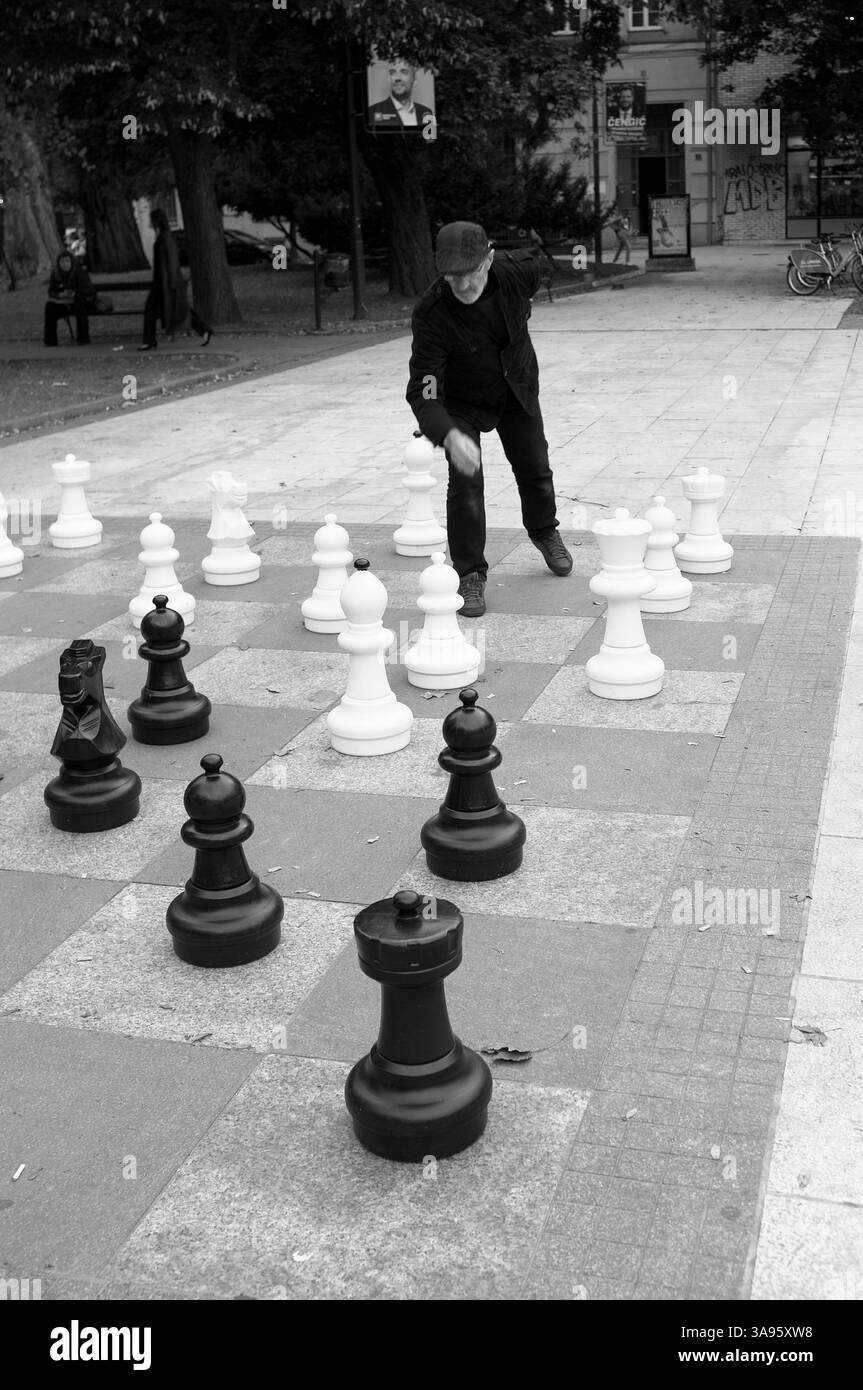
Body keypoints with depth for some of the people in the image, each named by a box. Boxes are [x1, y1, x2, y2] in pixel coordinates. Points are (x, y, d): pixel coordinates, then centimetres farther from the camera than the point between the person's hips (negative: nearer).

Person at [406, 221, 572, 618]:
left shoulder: (519, 270, -28)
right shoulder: (430, 314, -37)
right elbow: (422, 393, -39)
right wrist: (450, 436, -57)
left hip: (517, 388, 3)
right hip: (462, 402, -3)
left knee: (534, 469, 17)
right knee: (465, 481, -16)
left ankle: (544, 533, 48)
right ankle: (470, 575, 1)